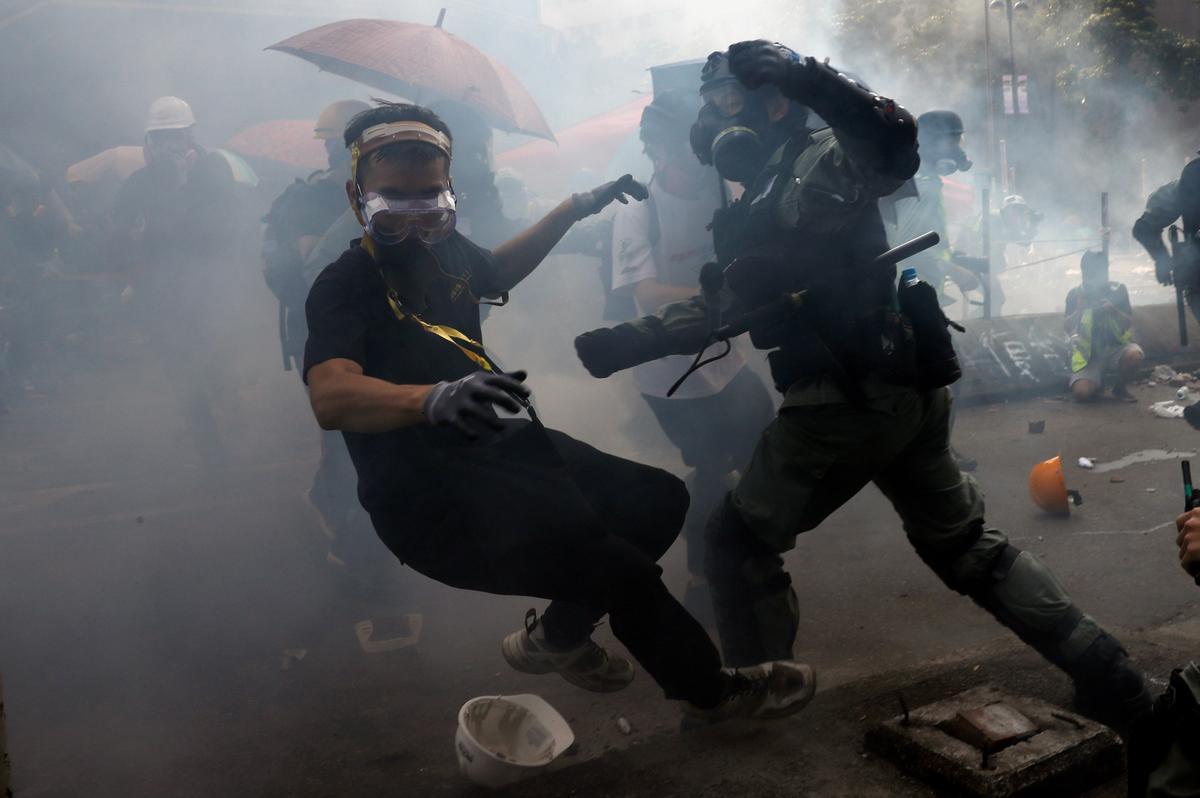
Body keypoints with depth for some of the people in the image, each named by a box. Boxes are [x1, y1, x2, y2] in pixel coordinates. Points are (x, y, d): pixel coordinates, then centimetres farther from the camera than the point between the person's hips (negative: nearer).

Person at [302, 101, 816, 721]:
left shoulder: (440, 247, 5)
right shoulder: (344, 285, -17)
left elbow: (497, 269, 31)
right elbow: (331, 397, -38)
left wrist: (575, 209, 28)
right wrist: (434, 398, -55)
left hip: (497, 448, 9)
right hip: (434, 506, -9)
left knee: (657, 500, 14)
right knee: (624, 570, -19)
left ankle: (555, 638, 25)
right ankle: (712, 690, 11)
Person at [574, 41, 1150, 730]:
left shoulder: (818, 161, -10)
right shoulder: (761, 200, 18)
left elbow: (895, 145, -31)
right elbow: (727, 306, 23)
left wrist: (803, 77, -41)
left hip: (850, 398, -10)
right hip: (905, 388, 10)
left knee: (739, 540, 5)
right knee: (965, 543, 19)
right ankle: (1111, 680, 22)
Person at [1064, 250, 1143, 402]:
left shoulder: (1118, 290, 2)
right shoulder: (1075, 294, 1)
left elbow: (1130, 324, 0)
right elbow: (1066, 328, -3)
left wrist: (1113, 310, -18)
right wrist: (1079, 310, -20)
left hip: (1115, 348, 1)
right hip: (1089, 353, -1)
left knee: (1134, 355, -35)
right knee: (1082, 393, -27)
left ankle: (1119, 386, -1)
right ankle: (1100, 381, 13)